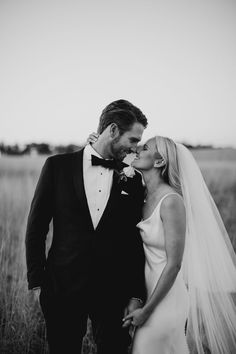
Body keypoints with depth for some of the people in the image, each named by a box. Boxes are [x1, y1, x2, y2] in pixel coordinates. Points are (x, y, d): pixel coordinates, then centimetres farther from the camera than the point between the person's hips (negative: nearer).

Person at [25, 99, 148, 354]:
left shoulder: (132, 178, 3)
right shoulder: (58, 166, -2)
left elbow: (137, 240, 5)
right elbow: (36, 227, 1)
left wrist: (136, 295, 1)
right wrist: (36, 281, -1)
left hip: (114, 293, 1)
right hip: (62, 289, -1)